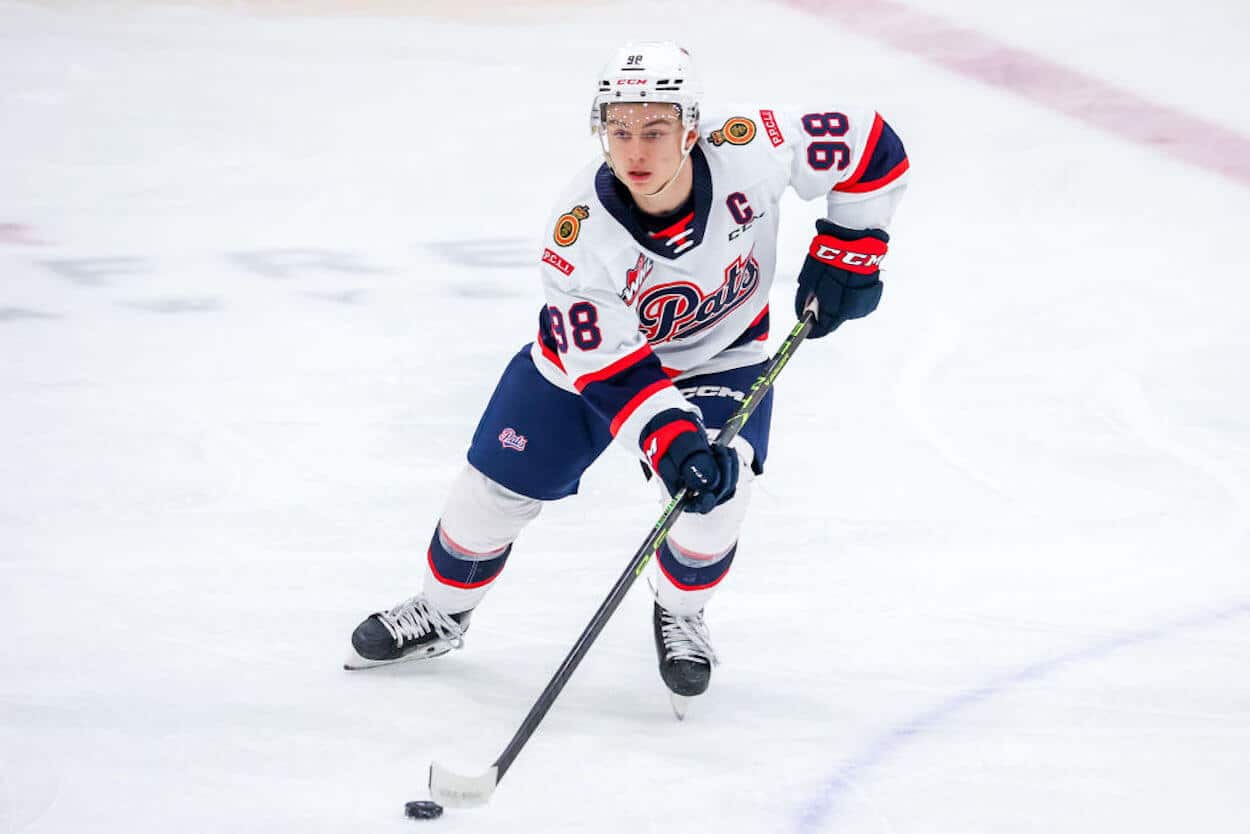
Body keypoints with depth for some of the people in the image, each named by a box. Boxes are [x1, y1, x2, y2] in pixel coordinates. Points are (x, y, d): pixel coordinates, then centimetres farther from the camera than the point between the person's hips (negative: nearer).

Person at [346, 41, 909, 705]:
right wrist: (670, 440, -42)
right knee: (496, 487, 3)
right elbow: (609, 365, -30)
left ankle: (679, 613, 10)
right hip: (592, 348, 0)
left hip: (720, 351, 0)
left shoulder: (748, 150, -33)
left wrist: (847, 251, -21)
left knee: (716, 491, -22)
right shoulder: (580, 228, -34)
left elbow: (868, 145, -19)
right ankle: (440, 613, 32)